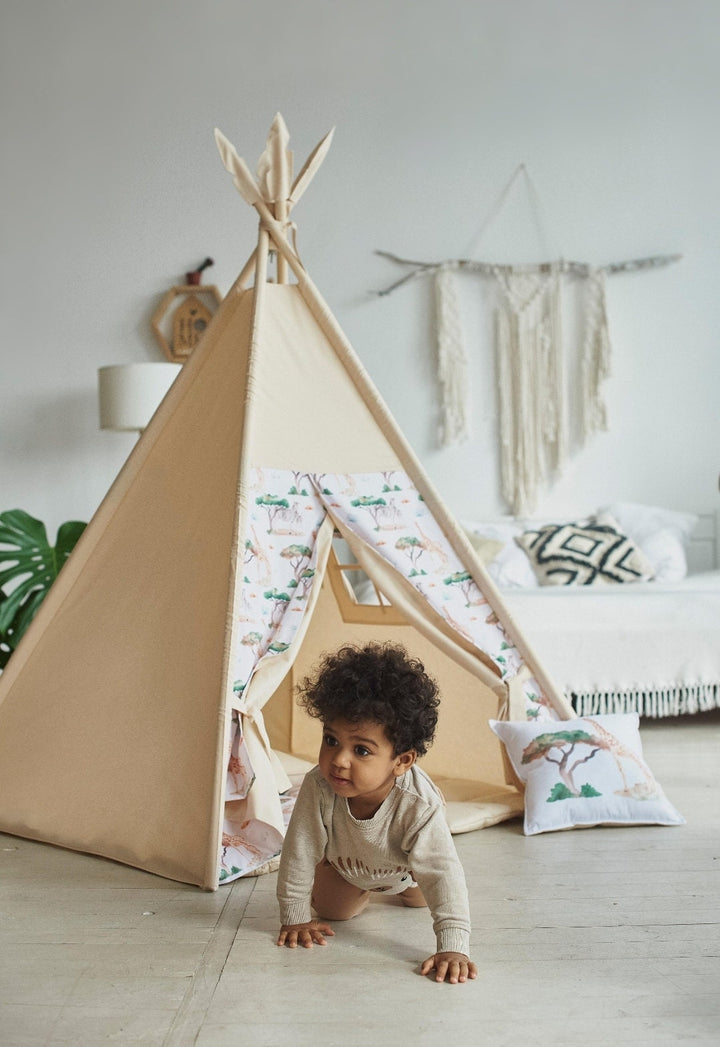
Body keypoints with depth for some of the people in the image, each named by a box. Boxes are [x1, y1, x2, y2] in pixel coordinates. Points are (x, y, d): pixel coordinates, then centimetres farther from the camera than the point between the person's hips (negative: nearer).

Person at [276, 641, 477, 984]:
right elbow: (299, 853, -30)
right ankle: (362, 889, 37)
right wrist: (296, 917, -23)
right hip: (342, 861, 0)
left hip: (402, 865, 0)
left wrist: (452, 947, -54)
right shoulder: (318, 788, -43)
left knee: (419, 900, 21)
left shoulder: (419, 805, -48)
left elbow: (443, 873, -46)